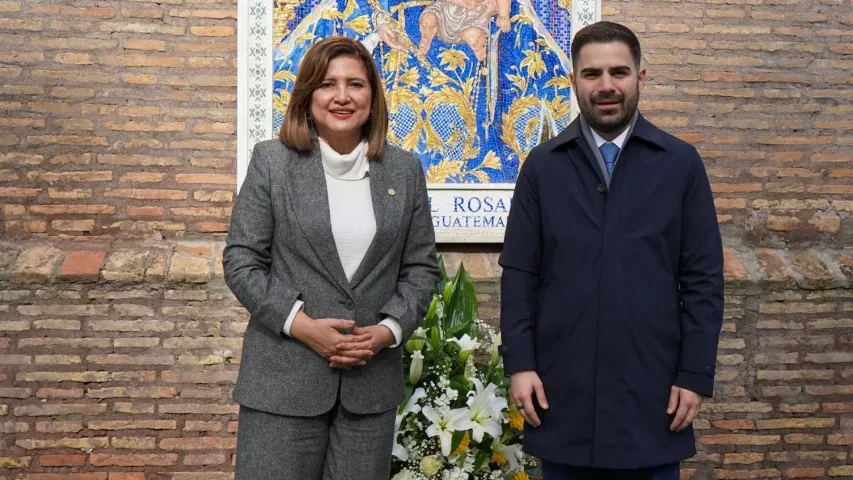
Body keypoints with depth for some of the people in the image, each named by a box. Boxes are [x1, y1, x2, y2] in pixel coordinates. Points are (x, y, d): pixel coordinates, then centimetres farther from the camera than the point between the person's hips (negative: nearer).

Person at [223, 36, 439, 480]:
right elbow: (240, 260, -2)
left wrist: (389, 330, -8)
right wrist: (300, 324, -13)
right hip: (284, 378, -2)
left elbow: (421, 267, 8)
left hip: (372, 380, 2)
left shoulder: (405, 170, 7)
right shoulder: (272, 161, 0)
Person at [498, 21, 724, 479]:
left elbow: (703, 278, 1)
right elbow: (519, 273, 4)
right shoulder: (542, 165, 6)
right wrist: (519, 363, -4)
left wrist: (696, 374, -4)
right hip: (561, 391, 1)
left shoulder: (681, 163, 3)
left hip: (652, 392, 0)